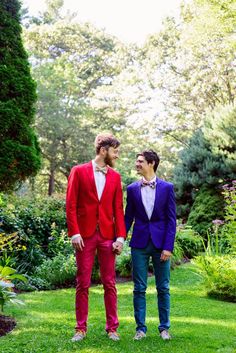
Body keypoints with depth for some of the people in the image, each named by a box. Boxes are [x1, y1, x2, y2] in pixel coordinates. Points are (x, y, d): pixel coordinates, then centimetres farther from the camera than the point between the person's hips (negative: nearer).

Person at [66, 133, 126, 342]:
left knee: (110, 283, 5)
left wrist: (120, 237, -1)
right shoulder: (79, 172, 1)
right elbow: (71, 205, -3)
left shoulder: (115, 176, 9)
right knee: (83, 283, 4)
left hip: (107, 235, 2)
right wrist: (74, 233, -10)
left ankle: (112, 328, 14)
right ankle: (81, 328, 14)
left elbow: (118, 209, 7)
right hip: (85, 234, -2)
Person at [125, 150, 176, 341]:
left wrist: (168, 246, -9)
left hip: (160, 243, -1)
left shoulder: (167, 187, 0)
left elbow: (171, 219, -2)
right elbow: (128, 217, 9)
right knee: (139, 288, 5)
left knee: (163, 288, 7)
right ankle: (141, 328, 15)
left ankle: (164, 327, 20)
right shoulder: (132, 189, 5)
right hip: (139, 243, 1)